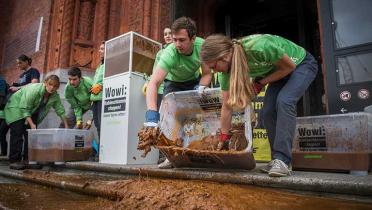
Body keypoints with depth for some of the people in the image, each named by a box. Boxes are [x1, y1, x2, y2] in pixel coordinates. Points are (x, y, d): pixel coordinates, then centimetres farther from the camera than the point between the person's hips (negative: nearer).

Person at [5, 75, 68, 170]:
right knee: (17, 134, -13)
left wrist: (66, 126, -6)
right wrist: (31, 124, -35)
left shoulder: (55, 96, -13)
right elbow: (24, 108, -31)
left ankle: (28, 159, 5)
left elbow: (60, 110, -5)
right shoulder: (34, 90, -33)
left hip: (31, 112, 6)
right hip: (16, 107, -6)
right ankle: (14, 161, -11)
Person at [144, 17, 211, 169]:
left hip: (194, 81, 2)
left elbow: (206, 74, -16)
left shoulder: (202, 46, -29)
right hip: (173, 83, -2)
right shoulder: (170, 53, -39)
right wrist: (152, 114, -61)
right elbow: (153, 83, -49)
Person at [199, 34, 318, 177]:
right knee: (267, 112, -10)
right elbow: (227, 106, -11)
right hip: (279, 73, 6)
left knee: (284, 101, -29)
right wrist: (224, 139, -6)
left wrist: (260, 83, -22)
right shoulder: (227, 68, -18)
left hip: (302, 64, -6)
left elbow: (289, 66, -21)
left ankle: (282, 160, -26)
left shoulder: (258, 47, -40)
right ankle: (277, 159, 2)